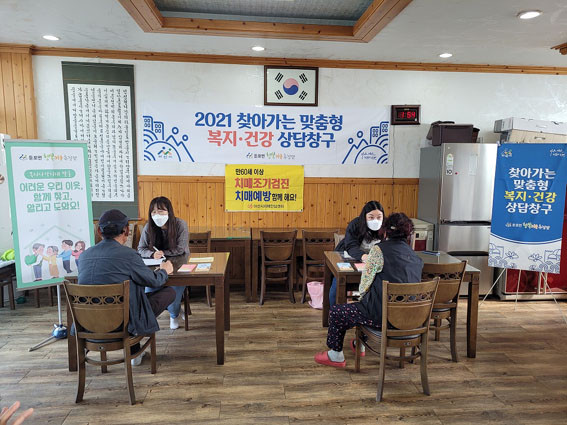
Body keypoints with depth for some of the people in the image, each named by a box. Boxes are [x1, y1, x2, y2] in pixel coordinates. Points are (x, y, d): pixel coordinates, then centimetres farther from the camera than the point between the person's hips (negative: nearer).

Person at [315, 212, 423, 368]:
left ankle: (336, 356, 26)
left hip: (382, 316, -8)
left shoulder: (379, 250, -13)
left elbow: (366, 281, -9)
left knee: (335, 312, 11)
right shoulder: (416, 257, 6)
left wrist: (362, 296, 12)